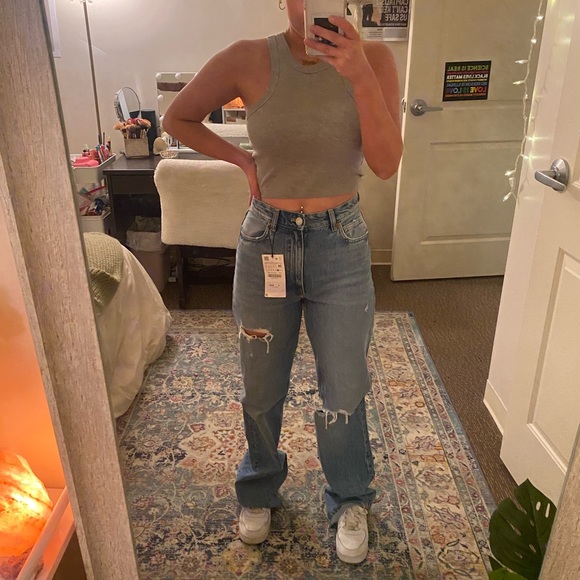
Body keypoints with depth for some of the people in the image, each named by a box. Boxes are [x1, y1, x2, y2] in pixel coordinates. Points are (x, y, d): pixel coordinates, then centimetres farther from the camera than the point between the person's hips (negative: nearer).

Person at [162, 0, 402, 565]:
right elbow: (178, 119, 6)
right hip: (266, 242, 0)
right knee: (261, 389, 16)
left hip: (342, 243, 0)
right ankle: (259, 488, 46)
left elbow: (386, 163, -15)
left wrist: (359, 76, -25)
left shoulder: (373, 58, -5)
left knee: (344, 393, 10)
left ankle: (349, 500, 40)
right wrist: (243, 159, -3)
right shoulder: (249, 60, -7)